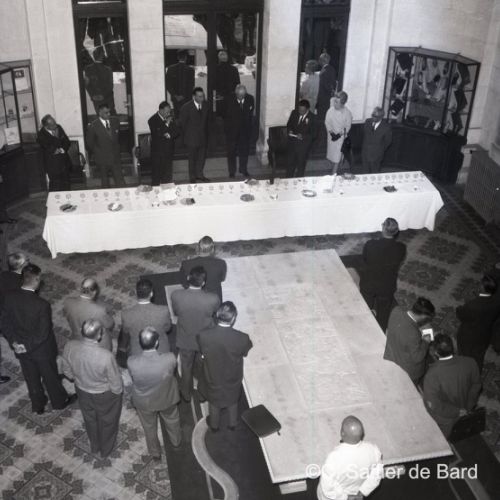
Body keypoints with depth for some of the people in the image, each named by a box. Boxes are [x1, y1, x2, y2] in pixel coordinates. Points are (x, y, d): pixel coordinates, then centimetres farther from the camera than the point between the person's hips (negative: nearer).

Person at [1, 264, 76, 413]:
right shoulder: (42, 305, -32)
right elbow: (43, 333, -26)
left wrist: (14, 342, -6)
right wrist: (28, 347, -14)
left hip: (21, 349, 4)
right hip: (42, 350, -4)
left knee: (31, 379, 25)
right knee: (50, 377, 21)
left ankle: (38, 406, 45)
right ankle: (60, 401, 44)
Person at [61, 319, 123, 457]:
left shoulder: (69, 347, -27)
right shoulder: (106, 356, -40)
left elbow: (67, 371, -6)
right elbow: (116, 384, -23)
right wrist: (118, 391, 0)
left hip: (82, 391, 4)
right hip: (104, 395, -4)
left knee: (90, 420, 33)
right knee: (107, 422, 28)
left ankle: (94, 446, 59)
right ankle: (106, 449, 54)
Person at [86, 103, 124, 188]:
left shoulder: (115, 121, 1)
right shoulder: (93, 126, -11)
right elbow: (90, 143, -1)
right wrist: (98, 154, 1)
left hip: (115, 157, 3)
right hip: (102, 159, -3)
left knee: (120, 181, -1)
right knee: (105, 182, 9)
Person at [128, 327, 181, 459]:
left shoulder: (132, 362, -36)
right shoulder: (170, 359, -37)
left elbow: (133, 378, -13)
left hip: (144, 402, 0)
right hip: (166, 399, 0)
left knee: (149, 427, 30)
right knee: (172, 420, 34)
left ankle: (155, 453, 54)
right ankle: (176, 442, 61)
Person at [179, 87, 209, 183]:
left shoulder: (205, 105, -3)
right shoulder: (186, 107, -15)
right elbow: (182, 123, -7)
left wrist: (205, 132, 9)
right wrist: (185, 137, -2)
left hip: (203, 136, 4)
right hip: (192, 137, -4)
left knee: (202, 157, 12)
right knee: (192, 158, 7)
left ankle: (199, 174, 28)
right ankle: (192, 177, 20)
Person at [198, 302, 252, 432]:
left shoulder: (203, 336, -33)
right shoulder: (242, 338, -35)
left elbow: (203, 353, -12)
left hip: (213, 378, 0)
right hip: (233, 380, 0)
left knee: (214, 402, 31)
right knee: (233, 401, 32)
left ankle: (214, 425, 56)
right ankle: (232, 423, 57)